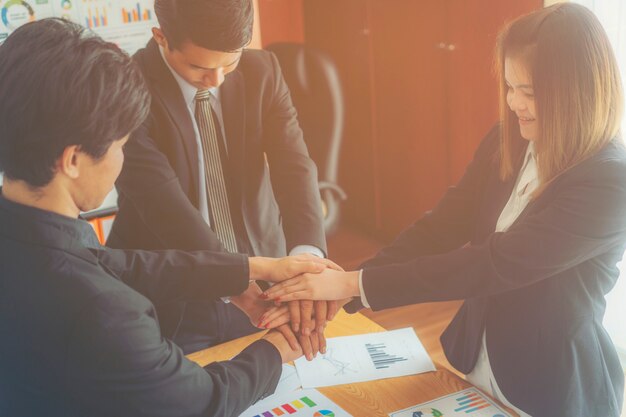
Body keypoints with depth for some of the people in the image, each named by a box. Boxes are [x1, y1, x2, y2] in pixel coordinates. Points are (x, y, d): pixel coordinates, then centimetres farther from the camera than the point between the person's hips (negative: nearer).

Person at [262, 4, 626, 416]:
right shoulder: (505, 144, -4)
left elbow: (493, 264, -30)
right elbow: (441, 226, -7)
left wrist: (355, 284, -29)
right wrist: (335, 291, -19)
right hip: (473, 363, 5)